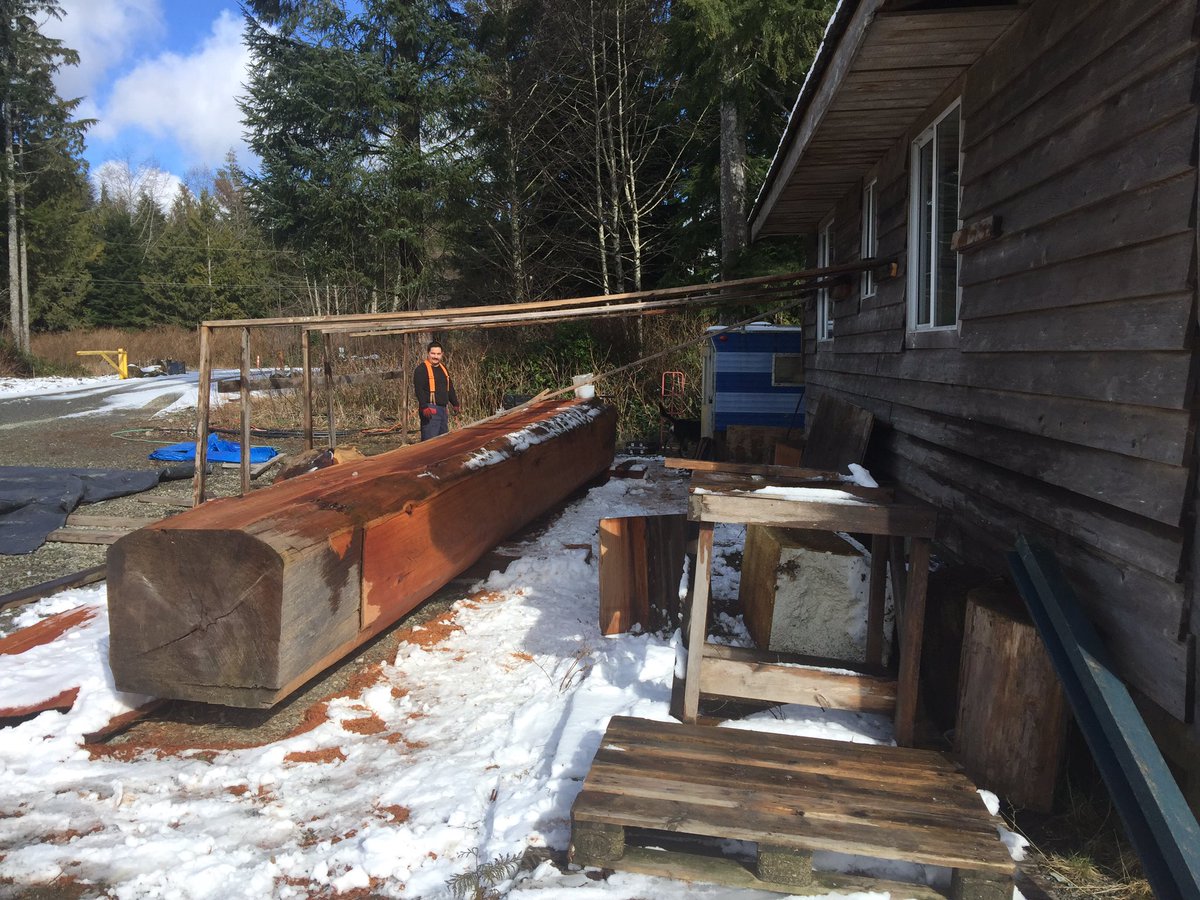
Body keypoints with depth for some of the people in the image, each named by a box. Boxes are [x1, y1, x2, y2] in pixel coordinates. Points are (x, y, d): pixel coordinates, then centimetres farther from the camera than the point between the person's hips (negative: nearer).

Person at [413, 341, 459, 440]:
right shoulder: (421, 369, -9)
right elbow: (419, 390, -18)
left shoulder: (443, 368, 17)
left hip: (443, 408, 9)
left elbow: (450, 388, 25)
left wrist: (455, 403, 23)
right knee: (430, 439, -14)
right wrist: (424, 407, -26)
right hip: (430, 409, -8)